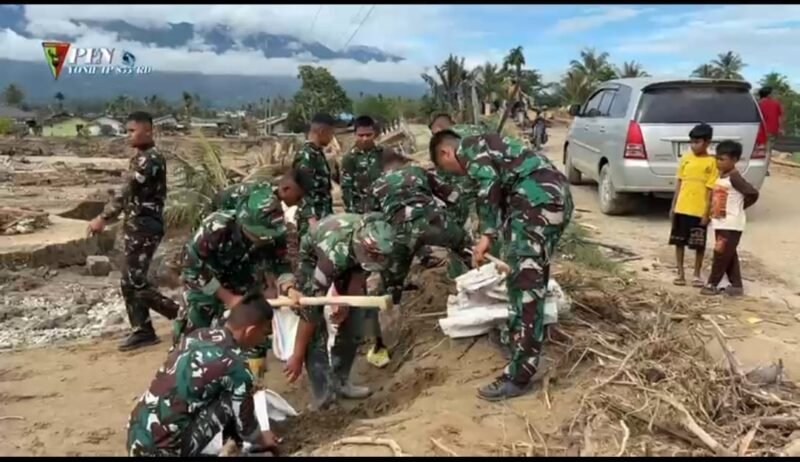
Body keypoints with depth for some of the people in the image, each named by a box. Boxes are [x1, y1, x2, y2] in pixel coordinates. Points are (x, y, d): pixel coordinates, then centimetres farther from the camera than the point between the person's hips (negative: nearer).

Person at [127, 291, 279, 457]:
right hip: (162, 450, -8)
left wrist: (244, 389, 36)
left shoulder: (197, 335, 7)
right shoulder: (234, 366, -14)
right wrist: (263, 441, 20)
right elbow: (245, 426, -1)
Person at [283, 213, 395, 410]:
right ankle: (323, 395, -5)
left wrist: (347, 302, -19)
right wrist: (297, 356, -32)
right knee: (317, 330, -14)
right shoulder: (335, 253, -45)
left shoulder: (375, 241, -29)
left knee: (353, 322, 2)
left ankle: (339, 381, 17)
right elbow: (310, 305, -38)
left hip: (347, 260, 5)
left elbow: (360, 272, -8)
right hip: (312, 258, -5)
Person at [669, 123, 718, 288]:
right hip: (681, 209, 4)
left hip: (699, 211, -3)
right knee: (679, 242, 8)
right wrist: (673, 206, 7)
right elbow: (679, 183, 9)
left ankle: (697, 275, 20)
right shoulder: (685, 158, 5)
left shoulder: (712, 162, -6)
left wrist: (707, 213, -11)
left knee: (699, 245, 6)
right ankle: (680, 273, 19)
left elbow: (710, 189, -7)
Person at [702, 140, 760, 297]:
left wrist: (739, 207, -7)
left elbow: (753, 193, -19)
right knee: (729, 255, 13)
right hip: (720, 223, 9)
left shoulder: (734, 177, -16)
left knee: (721, 255, -1)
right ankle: (736, 285, 20)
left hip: (731, 225, -9)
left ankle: (712, 284, 9)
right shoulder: (720, 176, 10)